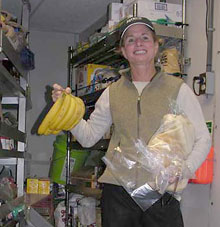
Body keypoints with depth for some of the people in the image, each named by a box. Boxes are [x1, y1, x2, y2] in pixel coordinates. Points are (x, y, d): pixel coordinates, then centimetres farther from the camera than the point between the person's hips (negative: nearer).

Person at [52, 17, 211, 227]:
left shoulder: (177, 89, 3)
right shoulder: (112, 93, 12)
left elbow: (202, 139, 3)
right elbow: (88, 137, 16)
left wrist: (185, 169, -14)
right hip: (117, 192, 2)